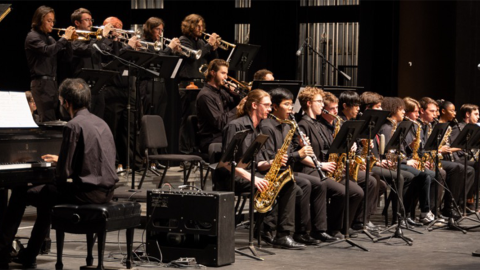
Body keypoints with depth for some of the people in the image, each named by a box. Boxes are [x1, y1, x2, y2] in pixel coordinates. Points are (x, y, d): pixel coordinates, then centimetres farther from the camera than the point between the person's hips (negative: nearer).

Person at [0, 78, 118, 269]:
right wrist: (61, 160, 29)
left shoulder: (74, 126, -14)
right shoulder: (100, 123, 12)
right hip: (106, 191, 9)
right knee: (45, 197, 30)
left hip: (88, 192, -9)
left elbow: (64, 173, -16)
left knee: (20, 194, 3)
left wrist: (58, 182, 5)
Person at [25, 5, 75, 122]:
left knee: (57, 118, 6)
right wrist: (64, 38, -18)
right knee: (48, 120, -14)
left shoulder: (49, 38, 18)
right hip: (41, 83, -8)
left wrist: (68, 40, -3)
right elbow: (47, 51, -23)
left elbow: (66, 56, 13)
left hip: (53, 82, 8)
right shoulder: (32, 37, -5)